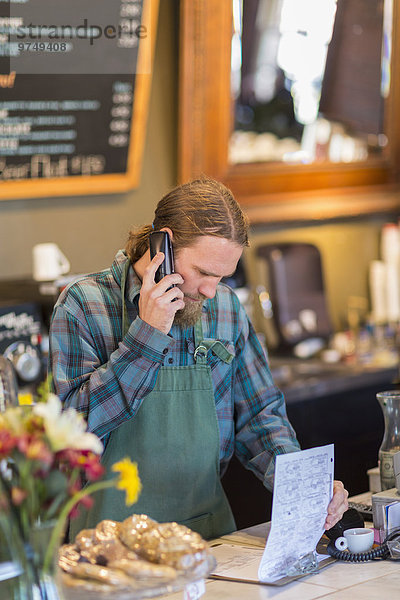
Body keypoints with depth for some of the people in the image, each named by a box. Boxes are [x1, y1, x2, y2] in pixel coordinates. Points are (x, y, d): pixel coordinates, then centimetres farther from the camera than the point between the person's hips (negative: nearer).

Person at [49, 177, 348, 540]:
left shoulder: (226, 307, 8)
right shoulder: (83, 305, -4)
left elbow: (258, 416, 14)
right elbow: (75, 425, -13)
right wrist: (148, 335, -17)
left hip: (209, 530, 4)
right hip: (113, 534, -4)